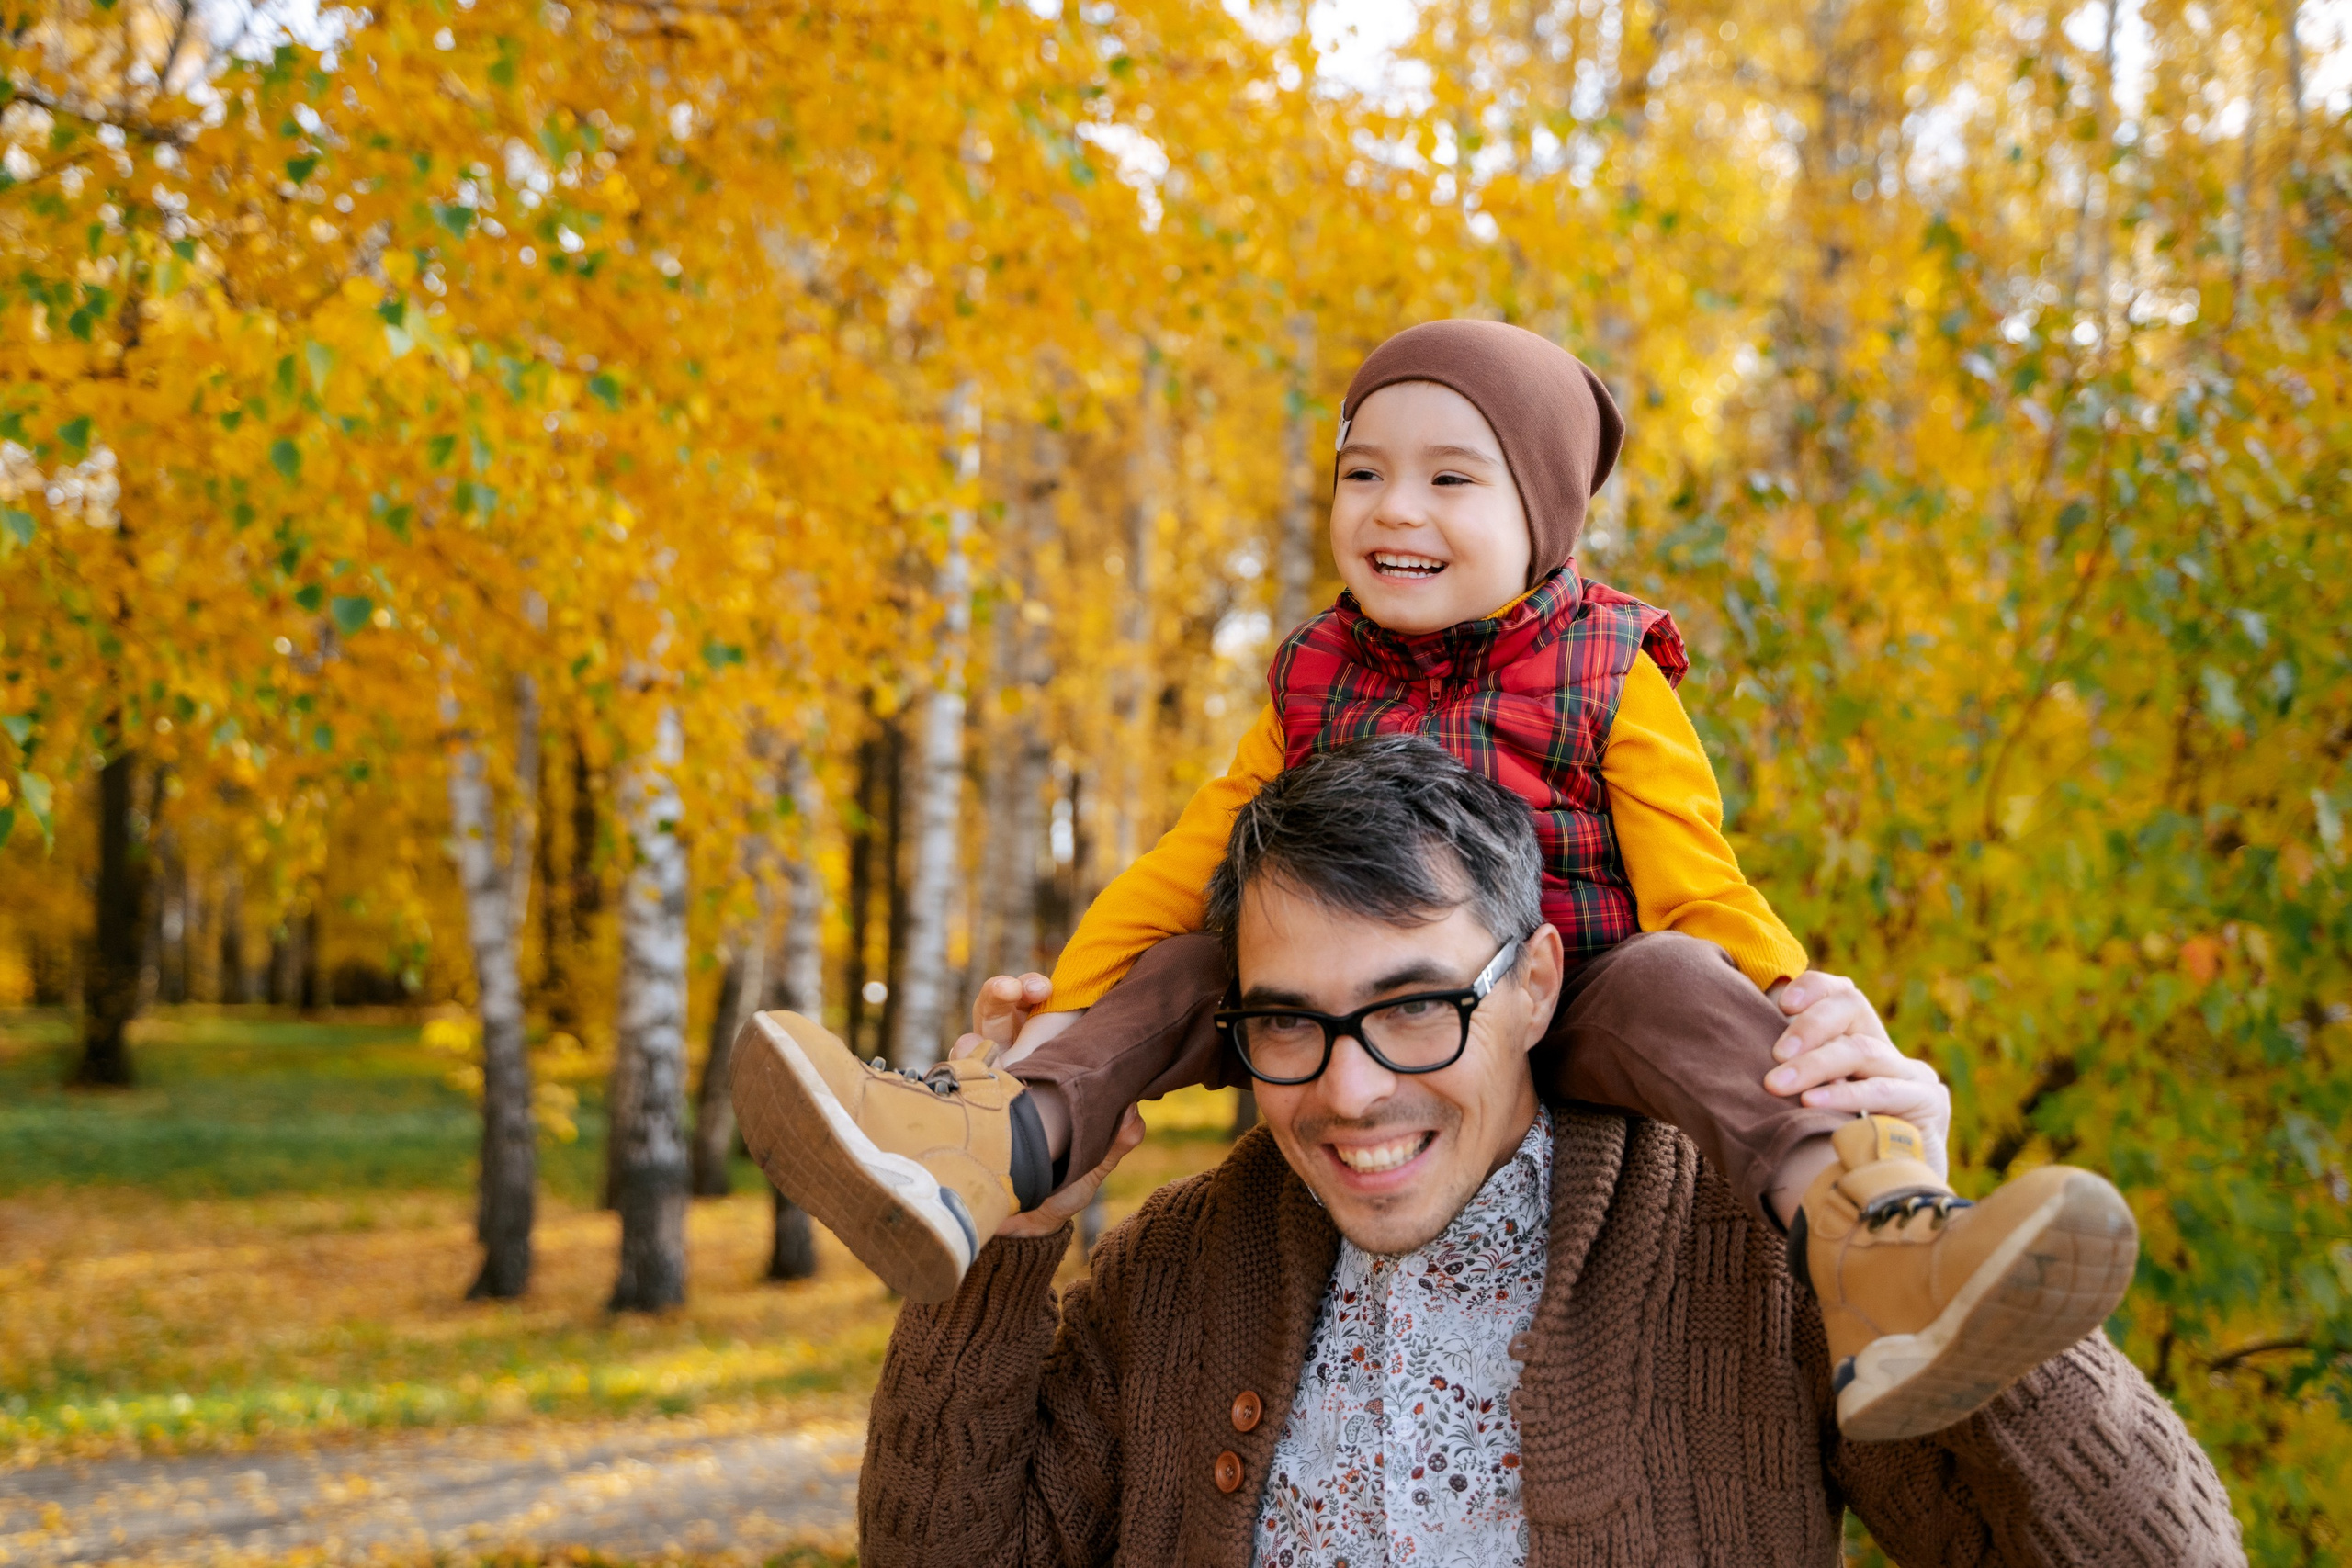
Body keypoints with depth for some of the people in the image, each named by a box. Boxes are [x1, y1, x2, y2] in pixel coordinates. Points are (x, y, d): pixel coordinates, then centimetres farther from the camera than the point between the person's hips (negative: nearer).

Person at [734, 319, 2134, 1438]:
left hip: (1569, 1010, -5)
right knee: (1184, 973, -11)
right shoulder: (1318, 681, 8)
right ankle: (992, 1149, -35)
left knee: (1672, 988, -34)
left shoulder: (1611, 683, -3)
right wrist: (1068, 1000, 0)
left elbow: (1697, 894, -10)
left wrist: (1796, 1001, -30)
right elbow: (1194, 864, 11)